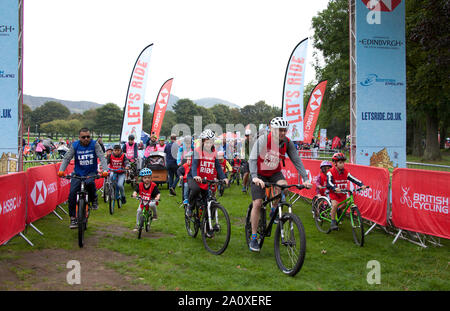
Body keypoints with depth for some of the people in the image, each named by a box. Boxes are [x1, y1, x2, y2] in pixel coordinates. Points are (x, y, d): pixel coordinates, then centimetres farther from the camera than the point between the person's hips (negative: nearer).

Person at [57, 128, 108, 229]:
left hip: (91, 172, -2)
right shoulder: (75, 145, -3)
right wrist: (61, 170, -23)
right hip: (78, 173, 2)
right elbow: (67, 158, -7)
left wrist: (105, 170, -30)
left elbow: (102, 158, -14)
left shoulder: (94, 144, -7)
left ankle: (94, 200, -5)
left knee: (89, 183, -35)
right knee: (72, 194, -9)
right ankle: (73, 218, 5)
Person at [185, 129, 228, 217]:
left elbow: (218, 166, 4)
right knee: (196, 189, -35)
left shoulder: (214, 153, 6)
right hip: (195, 179, -4)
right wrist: (195, 176, -38)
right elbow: (194, 164, -20)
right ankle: (190, 207, -10)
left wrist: (223, 178, -12)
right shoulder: (197, 151, -7)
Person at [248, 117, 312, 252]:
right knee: (257, 203, -10)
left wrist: (305, 179, -25)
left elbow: (297, 161, -13)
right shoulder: (263, 140, -25)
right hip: (259, 174, -3)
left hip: (275, 173, 3)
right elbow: (253, 159, -34)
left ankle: (274, 212, 0)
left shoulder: (287, 143, -14)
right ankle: (253, 238, 2)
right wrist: (255, 177, -49)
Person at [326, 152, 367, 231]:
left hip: (342, 193, 5)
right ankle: (333, 223, -12)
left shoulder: (345, 172, -3)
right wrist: (335, 188, -47)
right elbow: (329, 182, -28)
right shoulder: (331, 172, -16)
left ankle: (338, 211, 25)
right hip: (334, 193, -5)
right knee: (334, 204, -24)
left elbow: (353, 179, -8)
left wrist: (361, 184, -23)